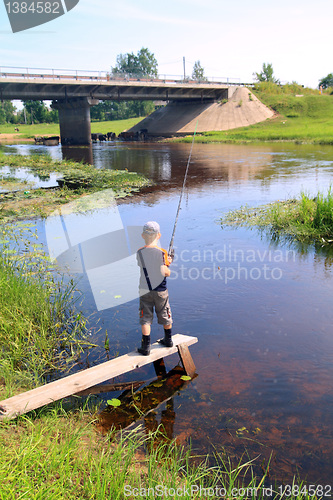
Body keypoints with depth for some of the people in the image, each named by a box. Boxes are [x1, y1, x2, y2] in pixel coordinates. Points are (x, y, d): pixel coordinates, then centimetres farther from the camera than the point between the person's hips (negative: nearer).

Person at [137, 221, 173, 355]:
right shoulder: (162, 252, -14)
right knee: (165, 315, 17)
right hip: (160, 291, -1)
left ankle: (146, 347, 5)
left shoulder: (139, 253, -5)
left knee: (145, 318, 6)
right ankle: (168, 340, 34)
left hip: (145, 290, 1)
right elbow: (165, 272, -14)